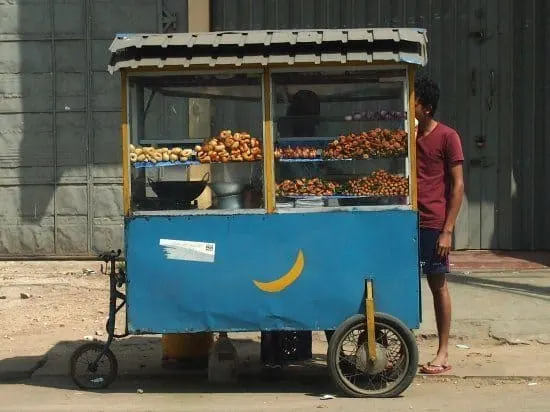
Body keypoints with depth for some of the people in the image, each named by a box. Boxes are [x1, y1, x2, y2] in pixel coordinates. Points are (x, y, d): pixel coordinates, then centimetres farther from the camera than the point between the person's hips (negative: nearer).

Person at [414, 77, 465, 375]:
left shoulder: (447, 137, -5)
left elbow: (457, 186, -7)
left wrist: (447, 231, -13)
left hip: (434, 224, -5)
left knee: (438, 285, 3)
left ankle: (443, 353, 11)